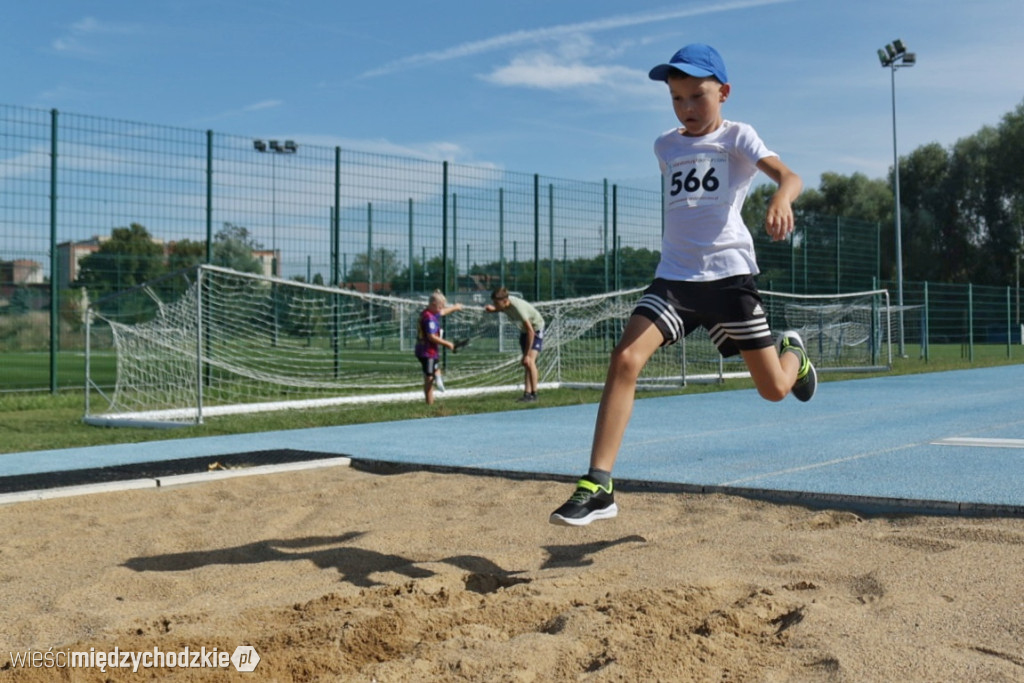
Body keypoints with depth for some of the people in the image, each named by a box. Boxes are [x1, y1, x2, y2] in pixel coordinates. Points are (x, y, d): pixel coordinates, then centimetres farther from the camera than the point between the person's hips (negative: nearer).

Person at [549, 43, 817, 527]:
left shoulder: (736, 137, 0)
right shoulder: (666, 146, 14)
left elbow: (787, 175, -19)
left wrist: (780, 201, -40)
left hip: (729, 274, -3)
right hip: (674, 276, 3)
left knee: (775, 389, 3)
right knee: (625, 359, -21)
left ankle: (793, 353, 43)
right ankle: (598, 487, -20)